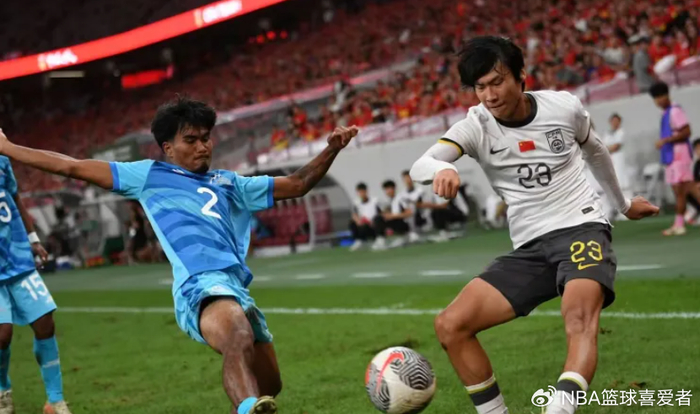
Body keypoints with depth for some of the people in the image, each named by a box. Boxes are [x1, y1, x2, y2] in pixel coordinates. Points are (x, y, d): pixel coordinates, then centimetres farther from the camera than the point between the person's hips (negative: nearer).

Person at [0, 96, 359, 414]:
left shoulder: (230, 184, 29)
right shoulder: (149, 175, 18)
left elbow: (296, 184, 32)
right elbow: (72, 167, 21)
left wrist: (331, 149, 19)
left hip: (237, 288, 7)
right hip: (200, 285, -7)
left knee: (267, 385, 8)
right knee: (239, 341, -38)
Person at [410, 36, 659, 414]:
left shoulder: (564, 106, -2)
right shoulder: (476, 126, -5)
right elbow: (419, 166, -23)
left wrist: (623, 204, 35)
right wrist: (442, 169, -48)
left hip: (583, 230, -3)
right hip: (529, 248, 3)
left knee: (579, 317, -35)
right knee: (449, 326, -12)